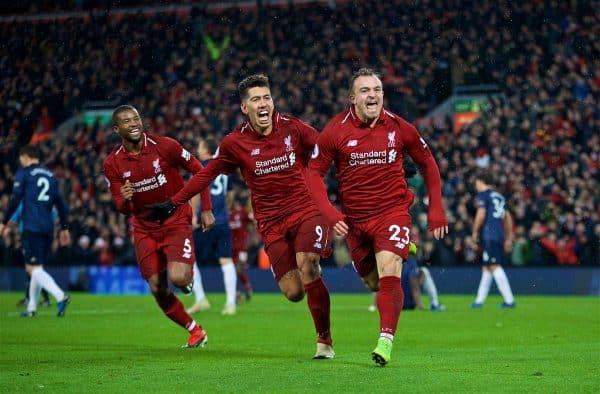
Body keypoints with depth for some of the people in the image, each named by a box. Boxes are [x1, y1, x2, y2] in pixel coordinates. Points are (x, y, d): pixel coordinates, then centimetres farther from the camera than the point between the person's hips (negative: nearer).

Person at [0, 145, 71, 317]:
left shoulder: (24, 173, 1)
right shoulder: (51, 175, 18)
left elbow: (15, 199, -7)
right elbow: (61, 204, 17)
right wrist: (64, 228, 20)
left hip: (31, 226, -6)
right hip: (48, 227, 6)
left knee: (33, 268, -10)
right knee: (38, 267, 16)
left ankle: (60, 296, -30)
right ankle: (31, 308, 19)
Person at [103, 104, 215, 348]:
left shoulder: (164, 146, -12)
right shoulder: (112, 164, -5)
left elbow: (198, 170, -1)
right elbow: (123, 209, 1)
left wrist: (206, 209, -4)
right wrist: (124, 200, -24)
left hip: (176, 221, -3)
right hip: (144, 228, 3)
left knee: (177, 278, -25)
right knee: (158, 290, -1)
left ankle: (188, 276, 14)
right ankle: (195, 331, 19)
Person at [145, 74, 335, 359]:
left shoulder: (293, 128, -5)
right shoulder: (235, 143, -1)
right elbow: (207, 174, 11)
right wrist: (173, 204, 13)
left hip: (306, 210, -1)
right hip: (271, 223, 2)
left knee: (306, 267, -26)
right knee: (293, 292, -9)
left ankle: (325, 341, -11)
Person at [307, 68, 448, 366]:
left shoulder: (399, 128, -7)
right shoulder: (336, 131, -9)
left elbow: (427, 164, 8)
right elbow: (314, 172, -3)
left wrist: (436, 210, 5)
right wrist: (330, 213, -15)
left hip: (392, 212, -2)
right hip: (354, 218, 2)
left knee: (388, 273, -22)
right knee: (373, 282, 15)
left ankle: (385, 341, -22)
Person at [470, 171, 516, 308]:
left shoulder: (482, 195, 0)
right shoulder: (499, 196, 22)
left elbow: (481, 214, -11)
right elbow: (508, 218, 22)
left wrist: (474, 232, -2)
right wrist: (509, 238, 24)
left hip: (489, 235, -8)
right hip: (500, 235, 8)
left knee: (495, 267, -12)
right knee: (486, 268, 13)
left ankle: (509, 300, -19)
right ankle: (479, 301, 16)